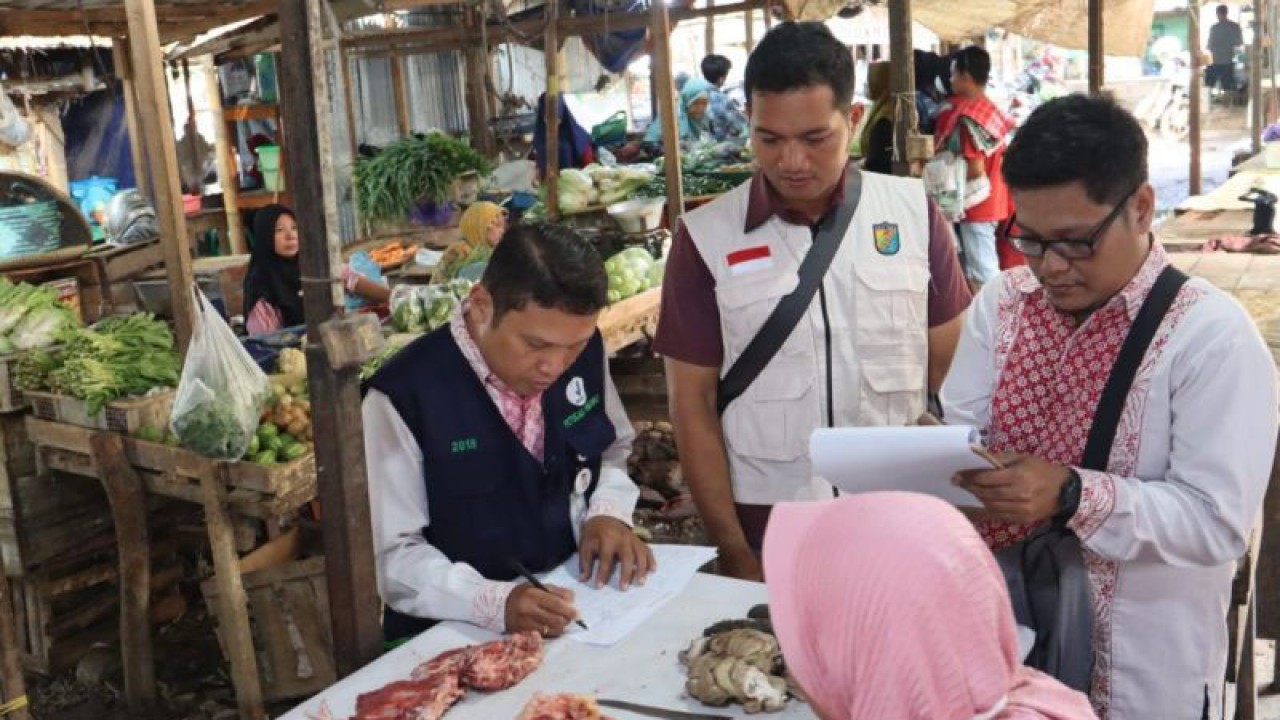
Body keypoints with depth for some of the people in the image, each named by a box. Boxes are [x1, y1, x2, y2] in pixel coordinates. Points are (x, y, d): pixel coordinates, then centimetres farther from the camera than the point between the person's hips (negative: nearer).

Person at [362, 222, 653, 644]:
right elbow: (391, 555, -14)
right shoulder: (404, 396, -19)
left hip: (576, 611, 3)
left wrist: (608, 512, -6)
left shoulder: (584, 350, -4)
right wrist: (494, 602, -27)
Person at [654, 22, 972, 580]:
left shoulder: (915, 213, -2)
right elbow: (692, 401, -3)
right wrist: (734, 550, -7)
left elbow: (955, 372, 4)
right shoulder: (706, 238, -6)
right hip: (769, 531, -1)